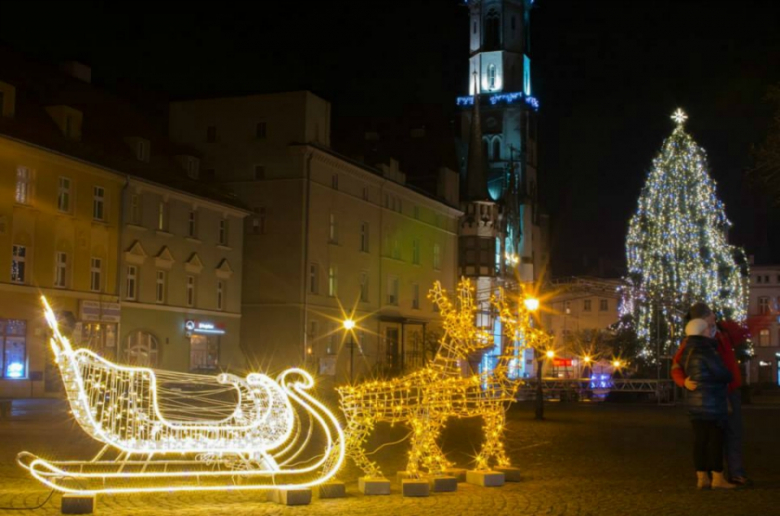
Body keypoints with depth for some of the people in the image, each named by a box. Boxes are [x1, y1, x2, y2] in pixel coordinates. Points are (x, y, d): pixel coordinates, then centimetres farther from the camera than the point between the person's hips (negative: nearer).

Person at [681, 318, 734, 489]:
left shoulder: (689, 351, 9)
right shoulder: (705, 351, -16)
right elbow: (724, 375, -13)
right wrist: (728, 377, 6)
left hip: (695, 403, 8)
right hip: (712, 403, -8)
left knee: (700, 440, 6)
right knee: (715, 440, -2)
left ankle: (702, 478, 7)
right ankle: (717, 479, 0)